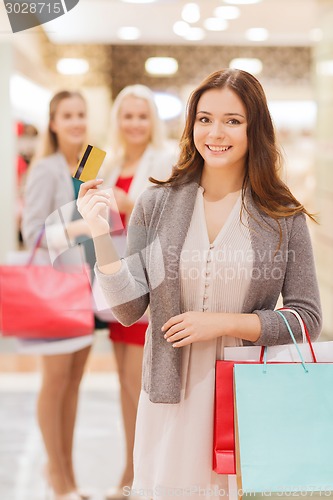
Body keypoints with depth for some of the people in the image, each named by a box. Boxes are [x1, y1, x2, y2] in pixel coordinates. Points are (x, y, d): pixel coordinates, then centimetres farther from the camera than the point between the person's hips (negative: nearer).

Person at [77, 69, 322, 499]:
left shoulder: (283, 217, -4)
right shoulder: (156, 205, -2)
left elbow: (307, 317, -3)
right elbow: (128, 310, -3)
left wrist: (223, 322, -13)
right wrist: (102, 236, -15)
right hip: (172, 398, 1)